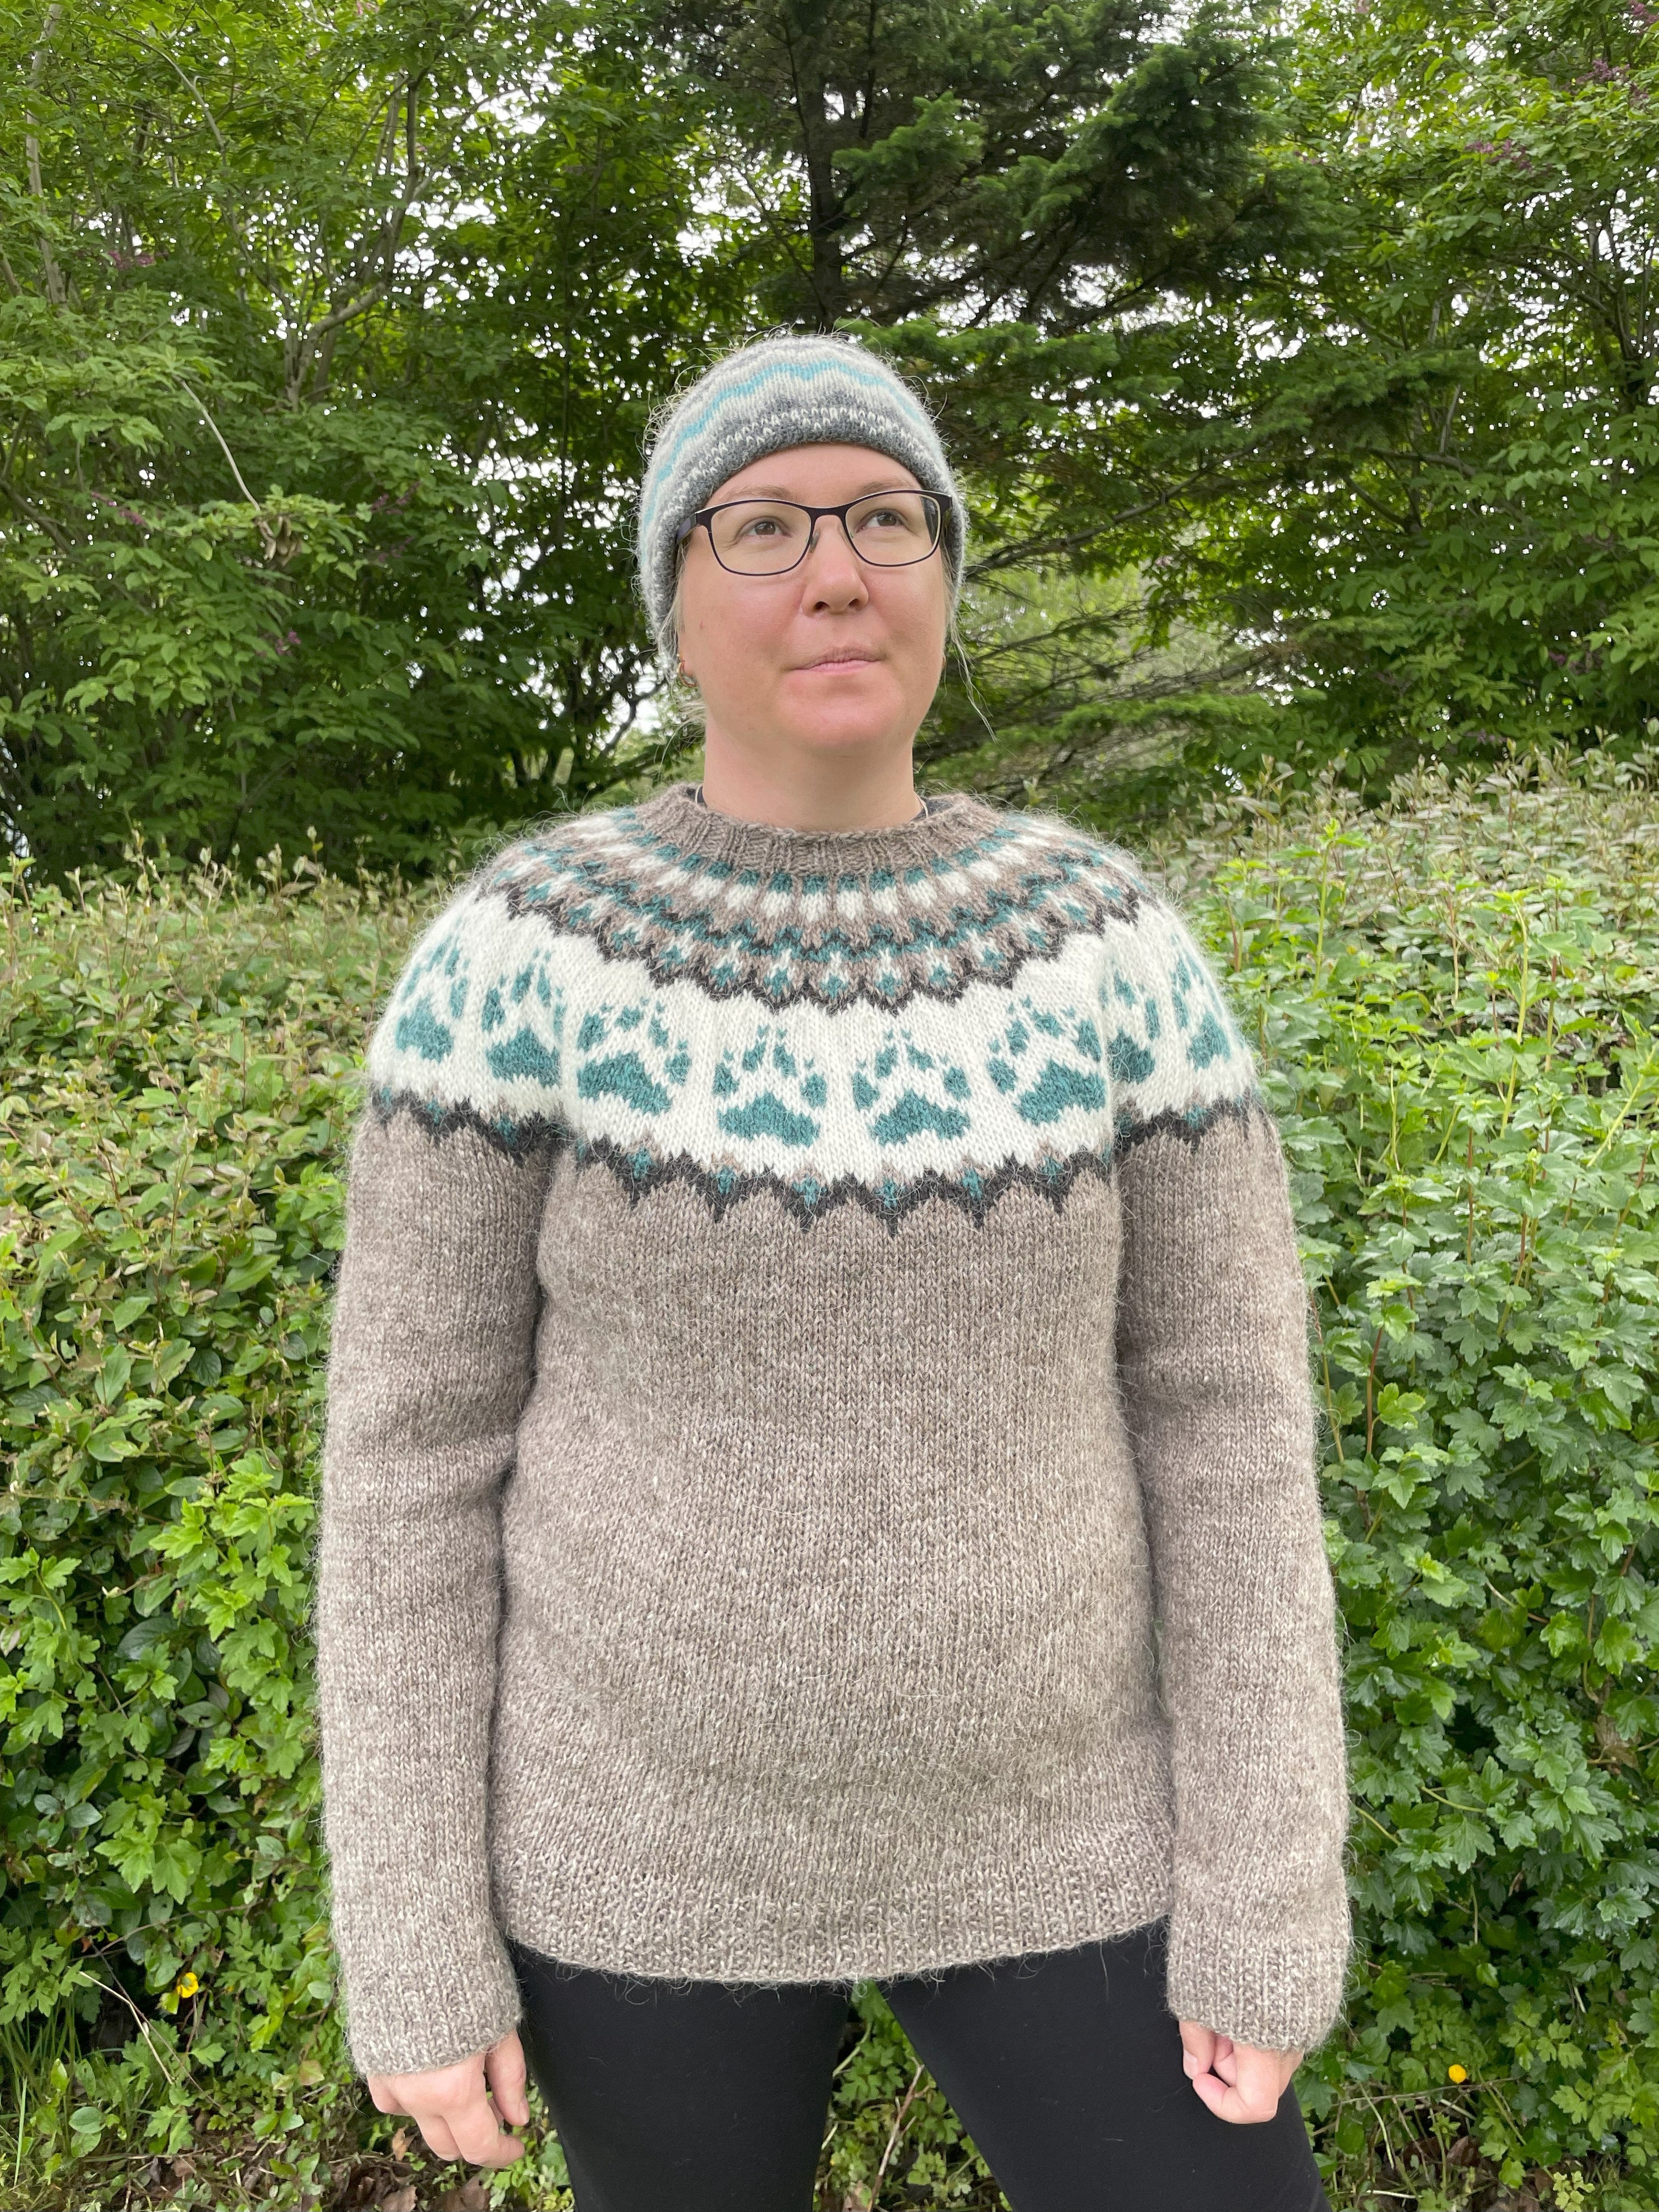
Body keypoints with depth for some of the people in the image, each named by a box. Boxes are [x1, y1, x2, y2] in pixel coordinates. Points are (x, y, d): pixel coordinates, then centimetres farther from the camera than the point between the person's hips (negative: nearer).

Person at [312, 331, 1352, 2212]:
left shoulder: (1107, 940, -7)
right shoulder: (520, 951, -13)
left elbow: (1223, 1416, -6)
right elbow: (417, 1439, -9)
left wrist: (1265, 1902, -5)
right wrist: (409, 1937, -6)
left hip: (1038, 1813, 2)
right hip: (647, 1817, -1)